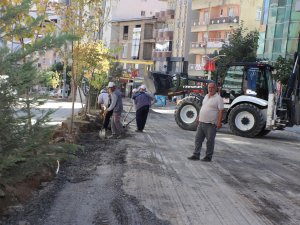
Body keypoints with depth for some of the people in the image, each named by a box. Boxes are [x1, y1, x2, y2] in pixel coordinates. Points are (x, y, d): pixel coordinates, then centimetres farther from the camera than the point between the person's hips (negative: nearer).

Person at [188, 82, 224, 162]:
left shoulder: (218, 98, -10)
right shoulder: (206, 96, 14)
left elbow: (221, 110, -14)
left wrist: (219, 122, -21)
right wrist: (199, 117, 21)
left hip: (211, 124, -8)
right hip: (201, 122, 8)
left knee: (210, 141, 2)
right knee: (198, 139, 8)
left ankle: (208, 157, 13)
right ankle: (196, 155, 15)